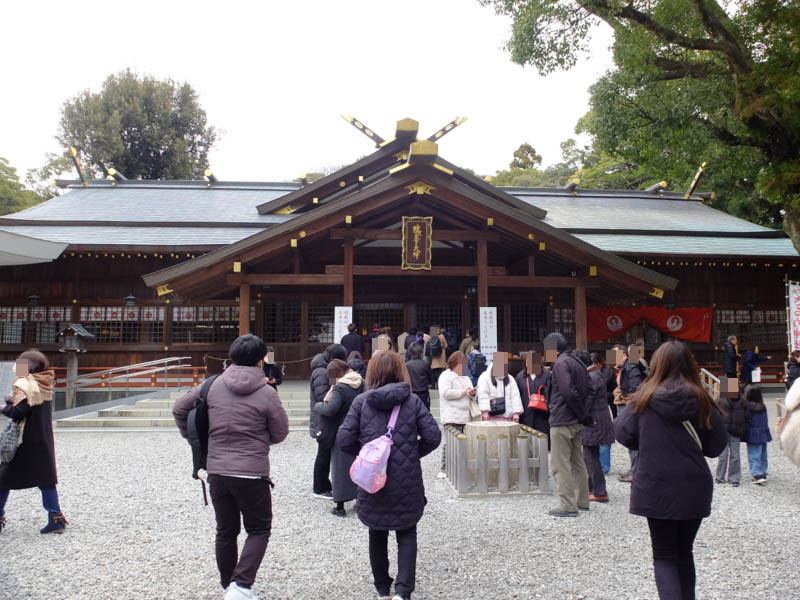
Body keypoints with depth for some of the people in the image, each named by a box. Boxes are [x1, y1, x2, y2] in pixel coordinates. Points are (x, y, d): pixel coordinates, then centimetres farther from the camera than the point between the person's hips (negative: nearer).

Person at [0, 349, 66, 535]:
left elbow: (18, 412, -20)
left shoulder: (23, 384, -14)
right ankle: (56, 518, 4)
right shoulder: (45, 384, 7)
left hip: (25, 443, -6)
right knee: (46, 479, 8)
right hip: (44, 441, 6)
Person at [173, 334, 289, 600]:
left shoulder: (212, 385, 0)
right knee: (259, 530, 12)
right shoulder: (267, 393, -11)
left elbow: (179, 408, 8)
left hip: (217, 471, 4)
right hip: (252, 473, -4)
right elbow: (280, 433, -3)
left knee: (226, 531, 19)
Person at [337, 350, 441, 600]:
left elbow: (344, 440, -8)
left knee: (377, 535, 20)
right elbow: (432, 436, -8)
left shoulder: (361, 401, -4)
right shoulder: (413, 401, -4)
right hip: (407, 483, 0)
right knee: (407, 534, 16)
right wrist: (413, 454, 8)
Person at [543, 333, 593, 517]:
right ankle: (582, 502, 25)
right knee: (577, 462, 17)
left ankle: (568, 506, -2)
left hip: (562, 421, -10)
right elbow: (586, 391, 16)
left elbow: (568, 392, -22)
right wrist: (584, 416, 10)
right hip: (576, 421, 10)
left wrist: (583, 415, -14)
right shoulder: (577, 362, 16)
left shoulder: (561, 363, -14)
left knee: (560, 465, -4)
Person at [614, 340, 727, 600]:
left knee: (664, 556, 9)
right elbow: (717, 445, 2)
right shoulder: (701, 399, -3)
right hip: (694, 489, 2)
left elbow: (623, 433, -6)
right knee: (684, 552, 20)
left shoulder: (646, 397, -6)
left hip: (657, 488, -2)